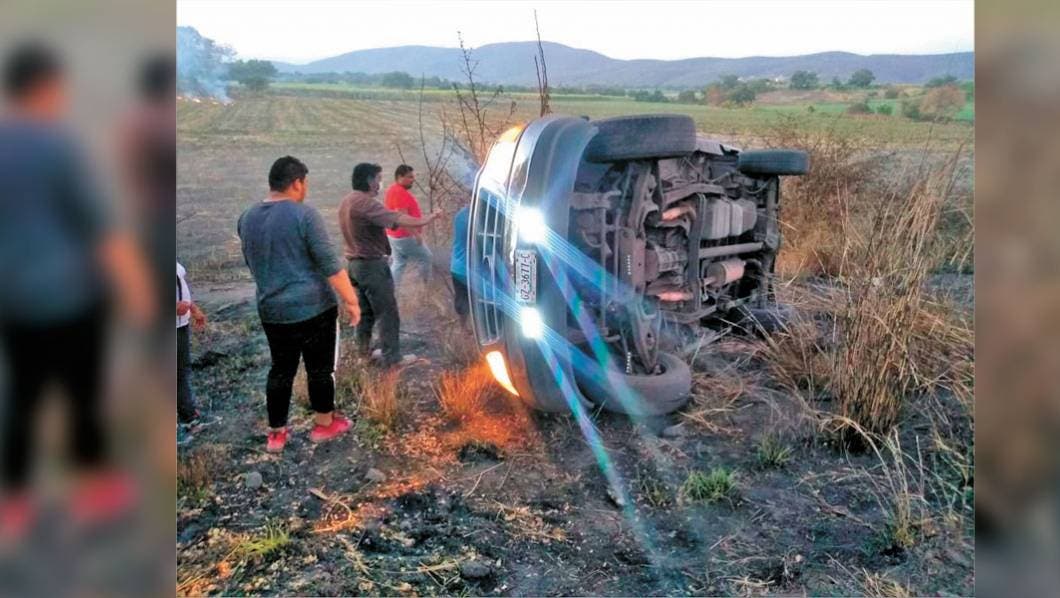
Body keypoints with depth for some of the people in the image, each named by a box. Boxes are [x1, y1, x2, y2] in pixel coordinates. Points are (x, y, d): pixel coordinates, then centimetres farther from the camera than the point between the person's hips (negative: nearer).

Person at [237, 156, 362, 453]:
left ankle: (276, 433, 21)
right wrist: (351, 299, -9)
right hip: (314, 306, -6)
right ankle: (324, 425, 23)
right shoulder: (304, 214, -15)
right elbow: (330, 264, -16)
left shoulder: (247, 218, 6)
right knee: (320, 368, 10)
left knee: (281, 369, 15)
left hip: (271, 309, 6)